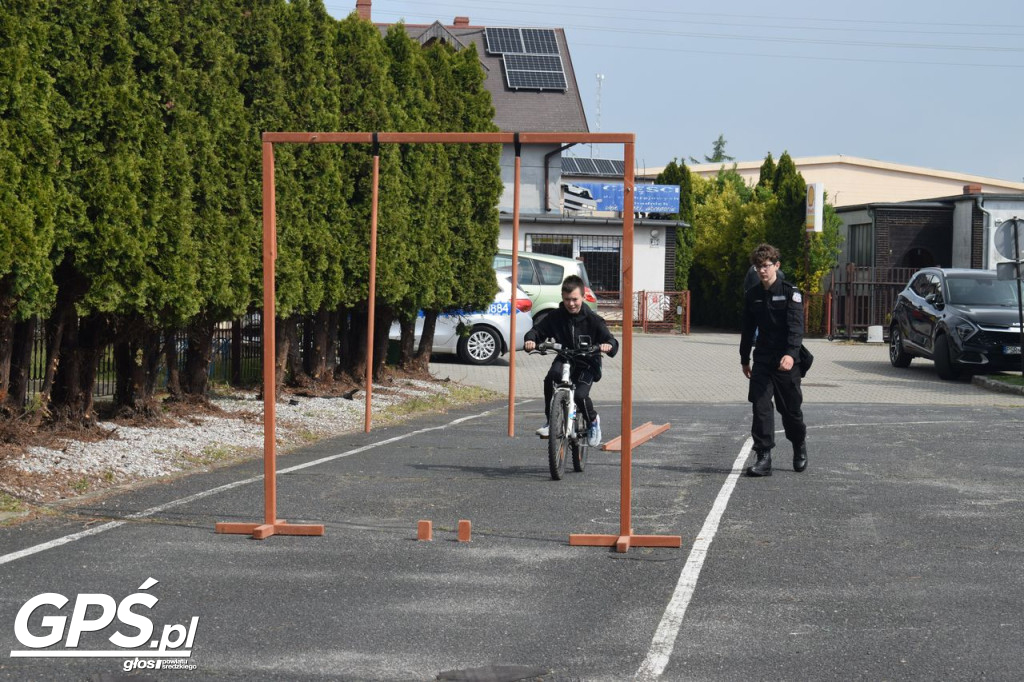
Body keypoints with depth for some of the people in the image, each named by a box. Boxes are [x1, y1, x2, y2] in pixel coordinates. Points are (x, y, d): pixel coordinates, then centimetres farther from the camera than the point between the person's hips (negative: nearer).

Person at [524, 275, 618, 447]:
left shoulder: (592, 320, -8)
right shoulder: (555, 316, -1)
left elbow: (610, 340, -13)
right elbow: (538, 330, 1)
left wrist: (609, 345, -38)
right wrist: (530, 340, -24)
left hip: (587, 364, -2)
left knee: (580, 395, -25)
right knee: (552, 376, -32)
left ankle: (593, 421, 10)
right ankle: (550, 421, -19)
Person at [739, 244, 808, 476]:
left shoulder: (790, 293, -6)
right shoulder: (752, 296, 8)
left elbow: (796, 326, -17)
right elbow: (747, 330, 18)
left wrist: (791, 354, -31)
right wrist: (744, 359, 21)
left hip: (786, 361, -3)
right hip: (762, 361, 3)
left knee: (791, 409, 8)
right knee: (760, 407, -8)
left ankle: (800, 448, 33)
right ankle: (763, 458, -7)